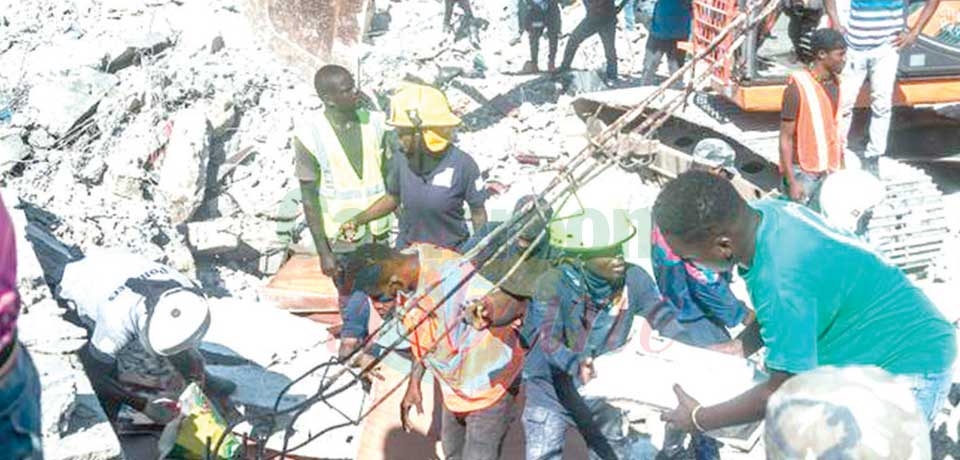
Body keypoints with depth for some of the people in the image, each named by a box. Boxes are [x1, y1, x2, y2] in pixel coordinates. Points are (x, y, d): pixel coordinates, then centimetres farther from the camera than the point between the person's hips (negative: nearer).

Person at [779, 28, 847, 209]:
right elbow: (786, 137, -15)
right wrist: (791, 181, -17)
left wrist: (842, 167, 17)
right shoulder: (798, 86, -16)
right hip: (803, 172, -7)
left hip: (829, 171, 7)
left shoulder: (834, 83, 6)